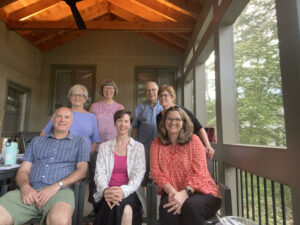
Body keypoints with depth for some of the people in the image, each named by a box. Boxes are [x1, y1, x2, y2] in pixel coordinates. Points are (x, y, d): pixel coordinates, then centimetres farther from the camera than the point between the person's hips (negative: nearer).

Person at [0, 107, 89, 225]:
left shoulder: (80, 142, 13)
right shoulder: (36, 141, 23)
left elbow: (82, 170, 2)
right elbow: (23, 170, 16)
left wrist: (56, 186, -13)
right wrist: (25, 187, -7)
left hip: (60, 191, -3)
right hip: (30, 191, 4)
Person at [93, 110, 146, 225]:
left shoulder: (138, 147, 7)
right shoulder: (104, 147, 12)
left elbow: (138, 175, -4)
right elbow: (99, 173, 2)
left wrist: (124, 191, -24)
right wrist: (105, 190, -21)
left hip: (130, 193, 0)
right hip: (108, 193, 0)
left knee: (126, 209, -33)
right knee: (114, 208, -34)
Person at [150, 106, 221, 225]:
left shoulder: (193, 140, -3)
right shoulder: (157, 143, 5)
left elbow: (198, 173, -9)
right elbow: (156, 172, -3)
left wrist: (183, 194, -22)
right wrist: (172, 192, -18)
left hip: (200, 191, -1)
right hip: (171, 193, 1)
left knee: (191, 206, -32)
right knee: (167, 208, -30)